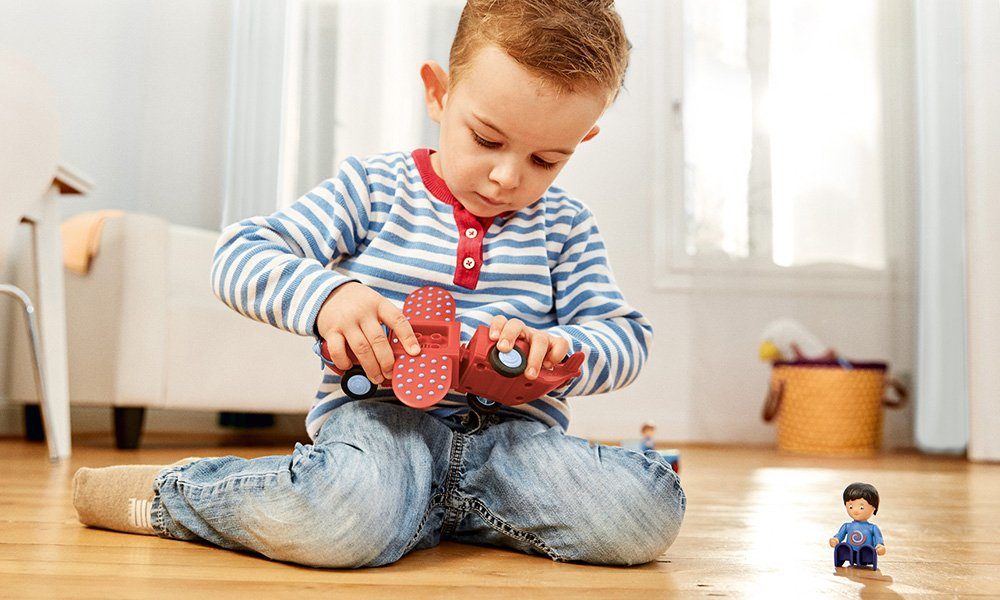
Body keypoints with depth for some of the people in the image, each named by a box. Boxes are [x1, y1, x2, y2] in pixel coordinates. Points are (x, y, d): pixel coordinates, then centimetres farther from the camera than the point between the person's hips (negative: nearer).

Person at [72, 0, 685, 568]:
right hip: (380, 408, -3)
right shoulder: (374, 188, 4)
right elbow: (239, 258, 0)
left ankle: (430, 509, -4)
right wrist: (326, 295, -23)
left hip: (512, 427, 4)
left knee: (648, 516, -21)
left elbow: (626, 336, 8)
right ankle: (174, 491, -5)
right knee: (343, 523, -38)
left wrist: (557, 348, -17)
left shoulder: (565, 226, 10)